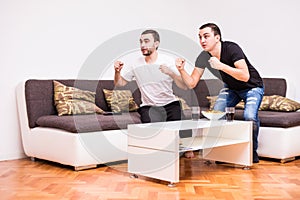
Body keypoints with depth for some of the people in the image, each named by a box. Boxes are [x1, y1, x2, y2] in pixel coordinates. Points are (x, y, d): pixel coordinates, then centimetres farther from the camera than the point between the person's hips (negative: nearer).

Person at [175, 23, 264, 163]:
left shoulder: (231, 49, -30)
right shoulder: (203, 57, -13)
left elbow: (245, 76, -40)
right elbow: (191, 83, -11)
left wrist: (221, 66, -46)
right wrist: (181, 70, -28)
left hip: (252, 87, -5)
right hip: (231, 88, 6)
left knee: (250, 116, -28)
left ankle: (252, 152, -4)